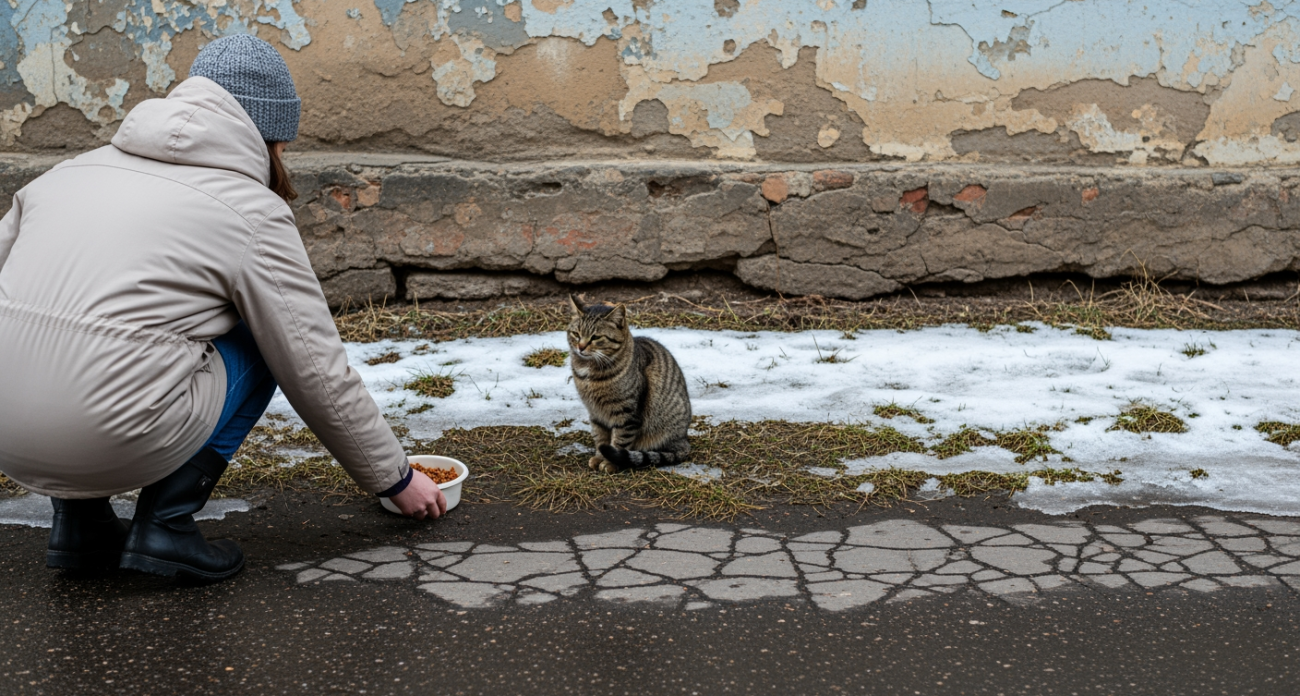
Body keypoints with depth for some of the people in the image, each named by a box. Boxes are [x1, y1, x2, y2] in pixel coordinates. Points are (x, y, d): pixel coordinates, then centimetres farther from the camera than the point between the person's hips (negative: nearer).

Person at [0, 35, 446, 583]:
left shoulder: (77, 167, 18)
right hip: (110, 443, -5)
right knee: (257, 348, 16)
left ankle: (78, 518, 22)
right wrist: (396, 479, 18)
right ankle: (165, 525, 7)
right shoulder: (254, 212, 2)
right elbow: (319, 377, 5)